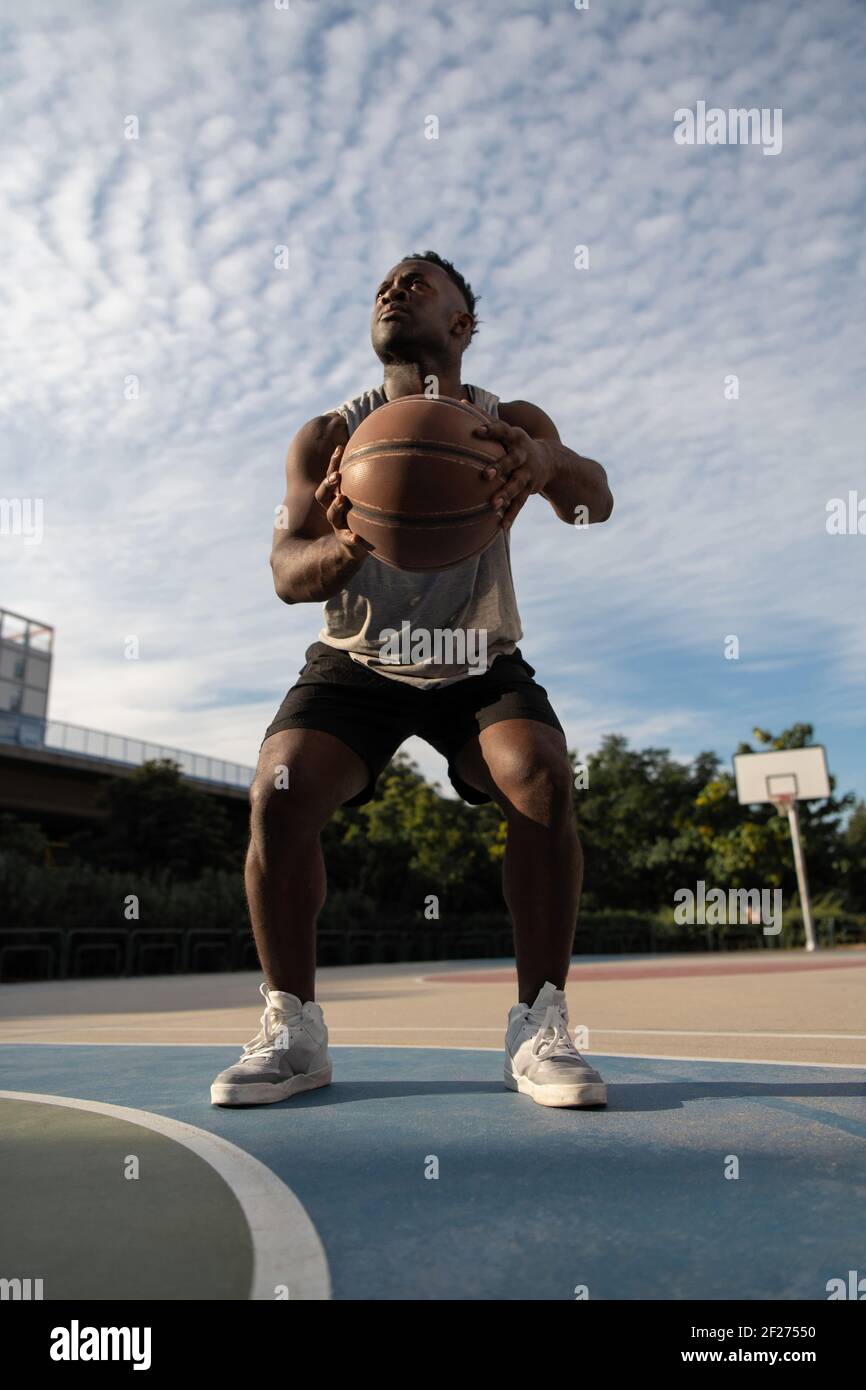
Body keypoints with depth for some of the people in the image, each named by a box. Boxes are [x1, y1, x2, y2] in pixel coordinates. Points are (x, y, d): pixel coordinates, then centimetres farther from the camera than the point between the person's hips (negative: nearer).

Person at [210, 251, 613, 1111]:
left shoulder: (510, 422, -3)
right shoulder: (327, 437, -4)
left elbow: (593, 503, -22)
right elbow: (286, 573, -16)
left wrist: (547, 462, -47)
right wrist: (343, 548, -41)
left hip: (480, 666, 0)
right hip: (357, 663, 1)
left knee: (542, 777, -28)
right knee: (279, 790, -23)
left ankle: (540, 1026, -15)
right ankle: (292, 1029, -7)